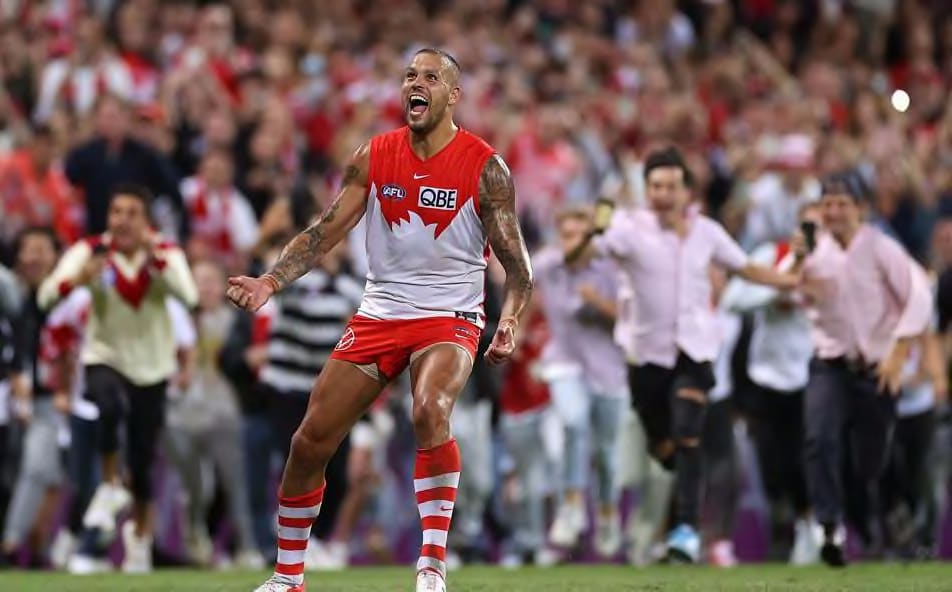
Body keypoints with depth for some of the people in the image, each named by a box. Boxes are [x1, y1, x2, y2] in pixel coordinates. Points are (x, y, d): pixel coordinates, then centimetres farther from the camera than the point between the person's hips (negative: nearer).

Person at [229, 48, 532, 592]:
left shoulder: (484, 168, -8)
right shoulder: (374, 156, 2)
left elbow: (517, 263, -6)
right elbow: (325, 232, 4)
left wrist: (510, 323, -24)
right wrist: (268, 283, -9)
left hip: (449, 319, -4)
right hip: (379, 315, 4)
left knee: (430, 411, -34)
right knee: (310, 442, 1)